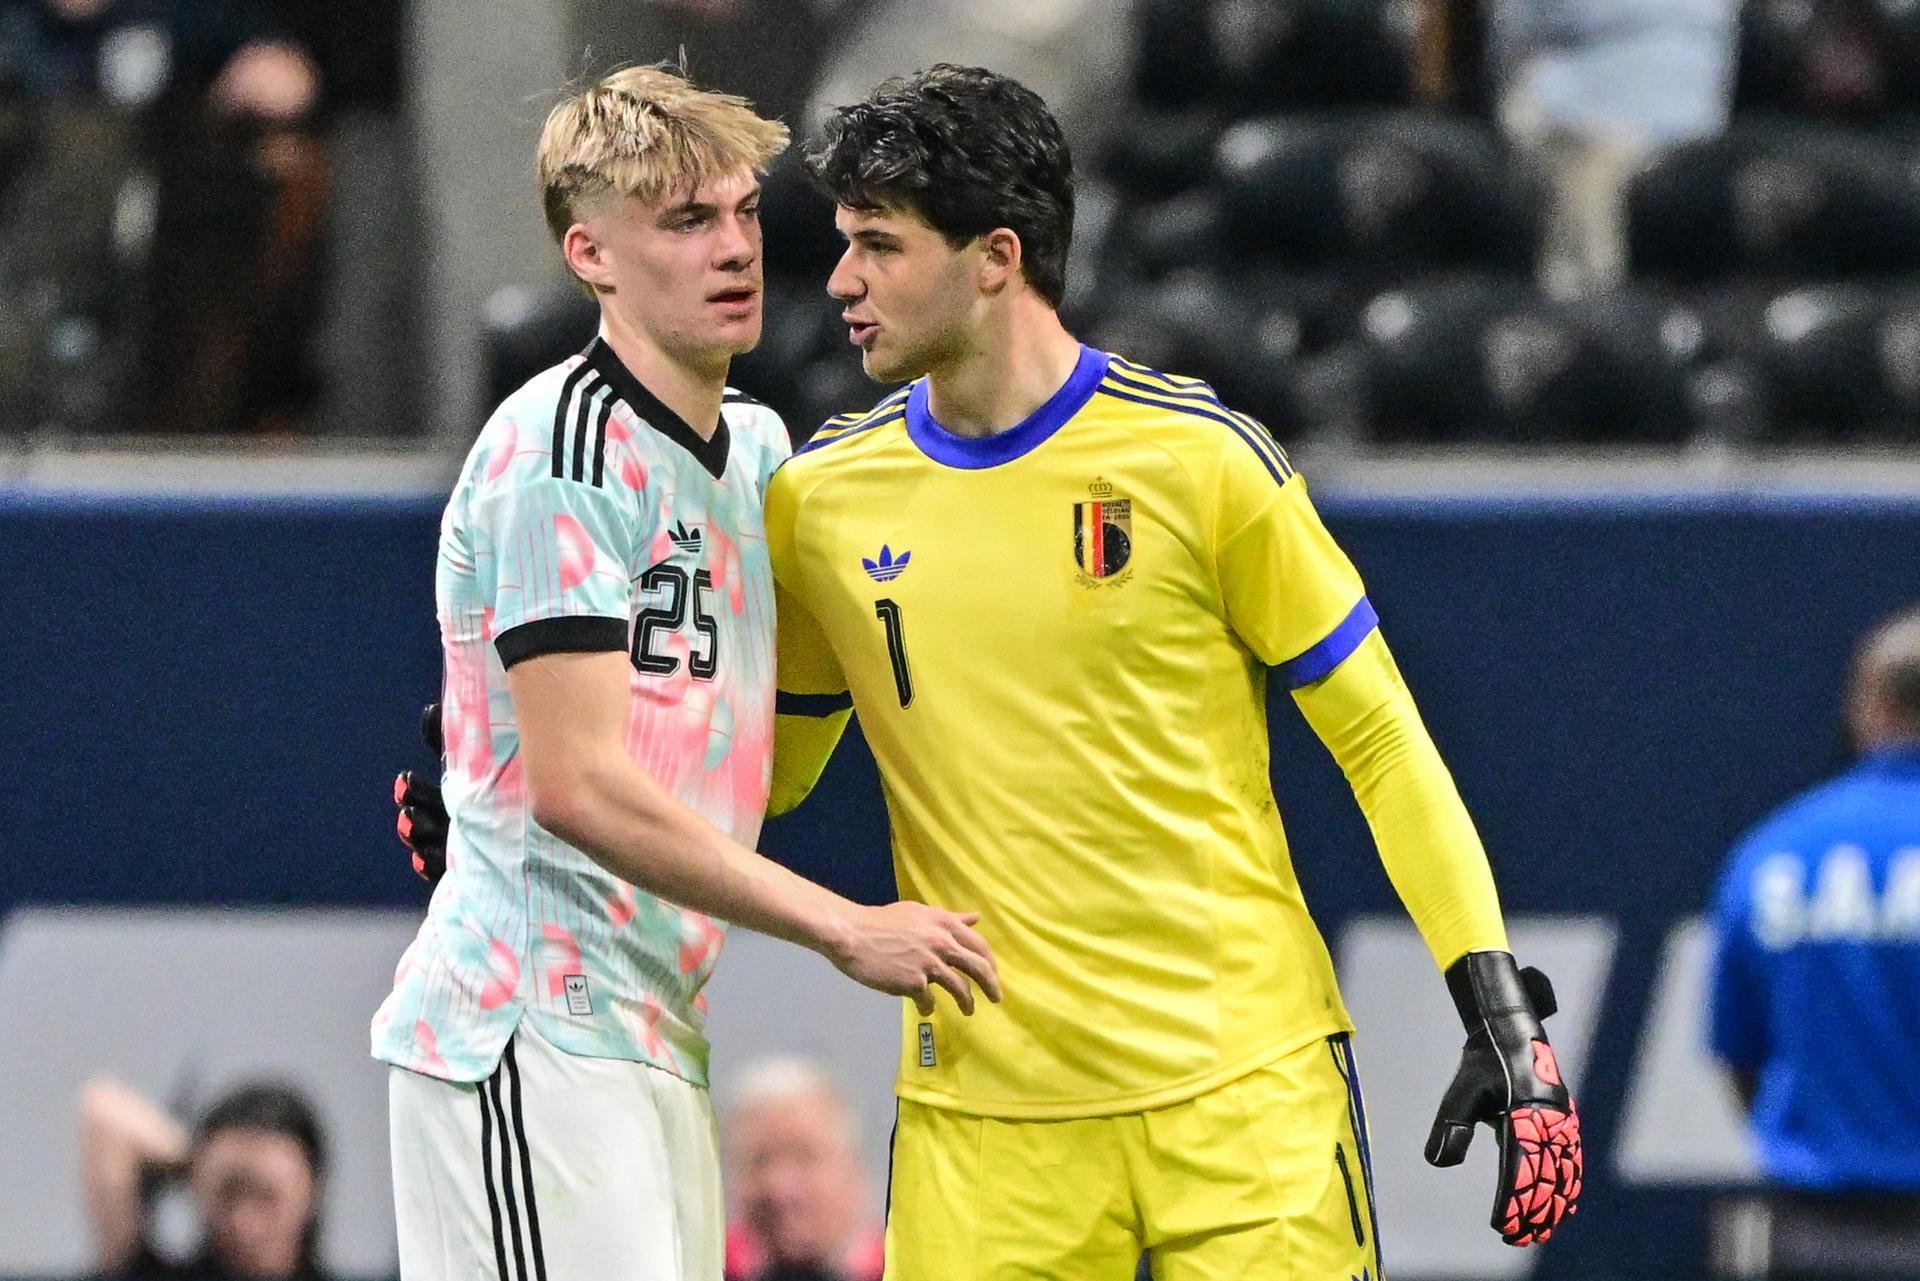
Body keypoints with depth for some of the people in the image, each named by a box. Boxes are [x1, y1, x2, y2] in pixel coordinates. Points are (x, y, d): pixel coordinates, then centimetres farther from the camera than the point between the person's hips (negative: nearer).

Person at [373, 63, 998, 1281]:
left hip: (659, 1041, 9)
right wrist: (847, 929, -15)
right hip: (531, 1037, -9)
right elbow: (580, 786, -18)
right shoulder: (560, 451, -13)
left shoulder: (756, 444, 15)